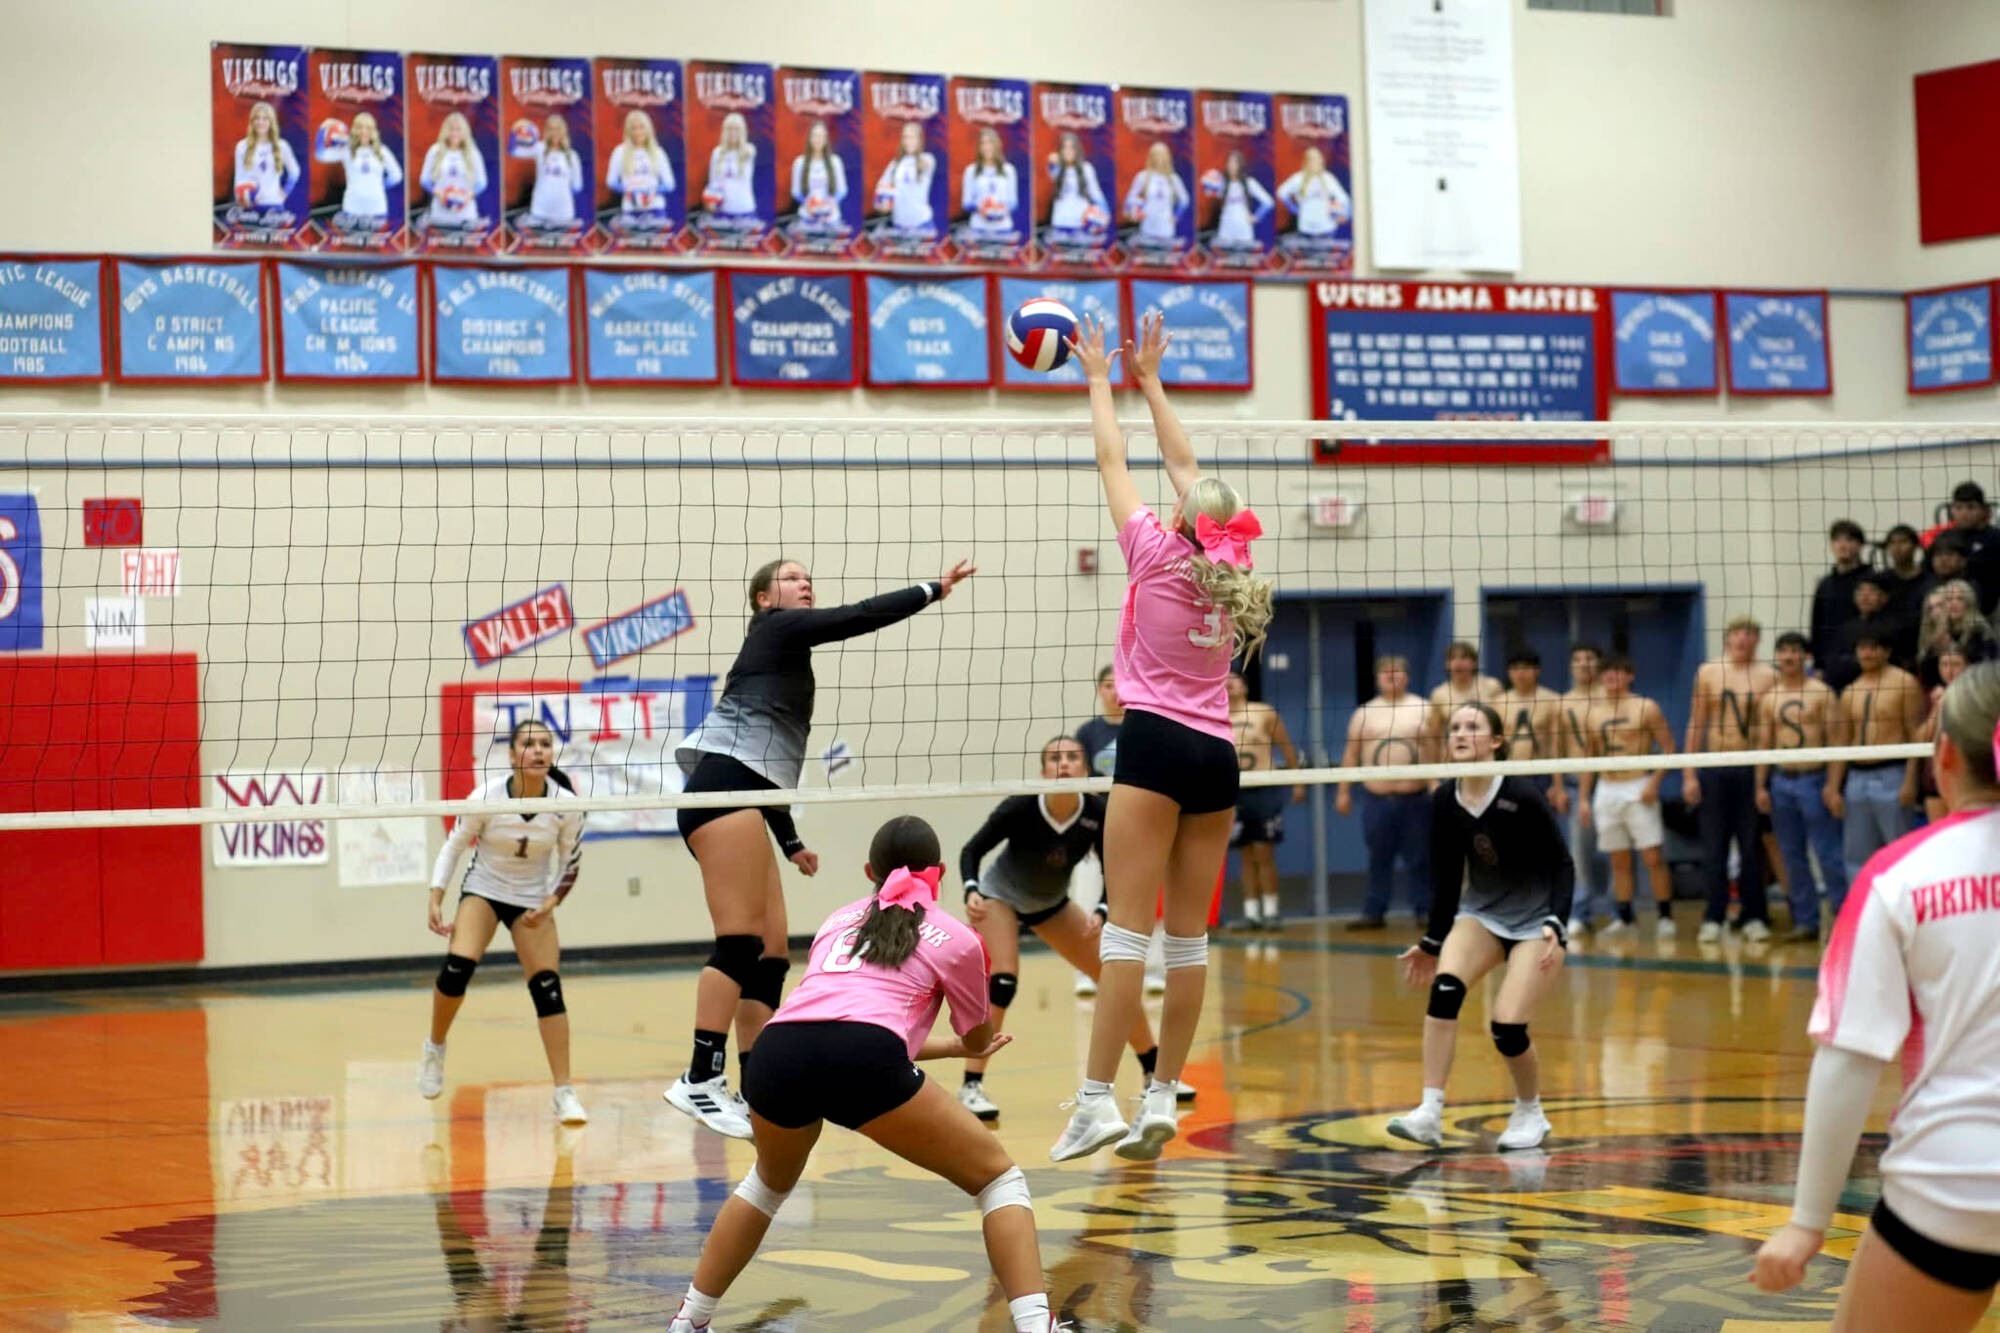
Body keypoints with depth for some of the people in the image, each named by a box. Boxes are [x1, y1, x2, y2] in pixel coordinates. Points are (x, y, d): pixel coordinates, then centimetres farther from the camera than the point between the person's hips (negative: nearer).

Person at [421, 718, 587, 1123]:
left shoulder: (565, 805, -16)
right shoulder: (486, 797, -20)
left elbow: (571, 863, -2)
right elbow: (453, 847, -7)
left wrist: (550, 903, -17)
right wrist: (436, 900, -15)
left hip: (533, 900, 1)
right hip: (483, 890, -1)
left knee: (547, 987, -13)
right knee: (457, 966, -24)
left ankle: (565, 1093, -9)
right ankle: (435, 1048, 4)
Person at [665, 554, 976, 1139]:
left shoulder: (785, 655, 30)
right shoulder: (778, 628, 7)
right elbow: (861, 617, -5)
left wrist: (790, 842, 30)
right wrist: (933, 589, 3)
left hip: (742, 797, 10)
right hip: (723, 789, -10)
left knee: (771, 955, 5)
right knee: (741, 943, -18)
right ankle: (701, 1080, -23)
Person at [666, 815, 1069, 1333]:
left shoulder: (837, 921, 34)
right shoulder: (955, 937, 22)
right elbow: (980, 1040, 35)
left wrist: (954, 1047, 59)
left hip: (778, 1052, 4)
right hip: (863, 1062, -4)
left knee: (769, 1181, 37)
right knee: (998, 1178, 13)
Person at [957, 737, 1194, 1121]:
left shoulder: (1097, 813, -24)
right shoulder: (1020, 808, -30)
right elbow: (972, 851, -20)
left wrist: (1101, 913, -32)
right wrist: (971, 892, -38)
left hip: (1052, 903, 4)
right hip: (999, 897, -4)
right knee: (1002, 982, -26)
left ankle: (1156, 1074, 15)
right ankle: (971, 1087, -21)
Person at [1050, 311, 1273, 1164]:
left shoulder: (1158, 553, -4)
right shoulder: (1230, 564, 10)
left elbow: (1113, 463, 7)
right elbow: (1185, 467, 22)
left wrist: (1101, 381, 20)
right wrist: (1149, 381, 30)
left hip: (1157, 742, -6)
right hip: (1217, 751, 6)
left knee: (1127, 928, -10)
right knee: (1189, 937, 5)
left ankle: (1097, 1102, -15)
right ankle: (1162, 1101, 6)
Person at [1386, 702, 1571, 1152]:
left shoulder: (1522, 794, -20)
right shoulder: (1444, 801, -7)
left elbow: (1562, 865, -15)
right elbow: (1445, 878, 5)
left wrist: (1555, 926, -29)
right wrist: (1431, 943, 7)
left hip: (1535, 922, -4)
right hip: (1480, 914, 4)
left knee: (1508, 1027, -16)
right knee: (1444, 988, -25)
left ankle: (1530, 1114, 14)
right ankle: (1430, 1114, -25)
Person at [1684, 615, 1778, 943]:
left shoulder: (1767, 677, 2)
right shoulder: (1708, 673, 7)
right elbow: (1696, 724, 9)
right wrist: (1689, 774, 3)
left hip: (1751, 767, -1)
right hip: (1713, 766, 1)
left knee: (1752, 847, 3)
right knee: (1714, 847, 3)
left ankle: (1754, 917, 11)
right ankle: (1714, 918, 10)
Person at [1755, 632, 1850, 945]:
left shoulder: (1822, 693, -2)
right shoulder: (1768, 698, 10)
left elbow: (1835, 740, -6)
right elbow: (1764, 744, 12)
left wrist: (1833, 784, -13)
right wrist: (1761, 786, 5)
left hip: (1813, 780, -5)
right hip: (1781, 782, 5)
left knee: (1828, 854, -6)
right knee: (1793, 857, 6)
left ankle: (1843, 916, 0)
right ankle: (1805, 921, 11)